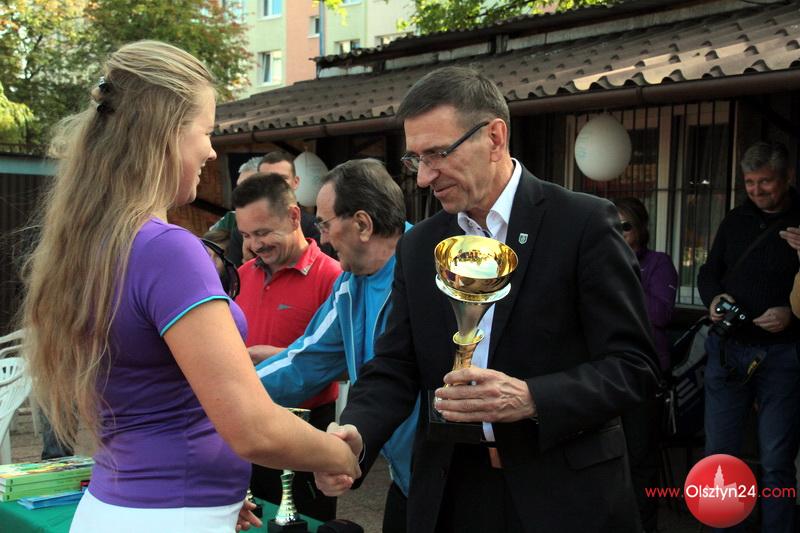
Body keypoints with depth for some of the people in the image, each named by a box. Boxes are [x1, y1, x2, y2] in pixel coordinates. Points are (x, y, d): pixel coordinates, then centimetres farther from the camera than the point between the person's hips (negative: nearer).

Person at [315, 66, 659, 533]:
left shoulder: (584, 223, -10)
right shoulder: (417, 247, 5)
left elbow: (633, 365, -11)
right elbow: (394, 369, 2)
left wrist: (531, 399, -26)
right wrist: (353, 434, -17)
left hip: (565, 495, -4)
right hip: (450, 494, 4)